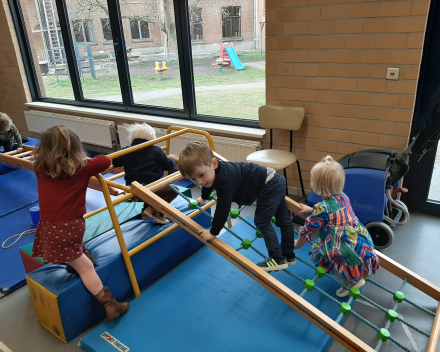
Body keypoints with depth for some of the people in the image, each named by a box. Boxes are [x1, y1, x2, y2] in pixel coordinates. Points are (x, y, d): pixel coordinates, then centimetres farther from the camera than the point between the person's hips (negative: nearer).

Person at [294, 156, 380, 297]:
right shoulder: (343, 197, 3)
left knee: (316, 253, 4)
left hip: (352, 258, -8)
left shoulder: (321, 209, -19)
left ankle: (351, 280, 5)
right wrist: (310, 210, 28)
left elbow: (307, 232, -7)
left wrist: (297, 245, 12)